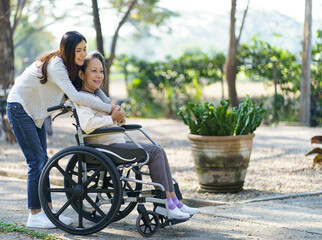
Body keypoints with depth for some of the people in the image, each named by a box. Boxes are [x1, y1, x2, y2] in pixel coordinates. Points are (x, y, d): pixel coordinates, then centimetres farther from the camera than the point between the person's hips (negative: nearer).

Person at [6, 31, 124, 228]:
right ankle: (34, 215, -5)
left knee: (42, 160, 7)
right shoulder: (55, 65, -28)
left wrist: (109, 102, -6)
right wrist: (108, 109, -32)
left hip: (35, 111, 9)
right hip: (20, 108, -9)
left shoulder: (71, 65, -1)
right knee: (37, 160, -11)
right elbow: (75, 96, -36)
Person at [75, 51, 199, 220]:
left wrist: (117, 116, 2)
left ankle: (173, 201, -3)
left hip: (117, 142, 10)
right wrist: (111, 118, -17)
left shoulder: (97, 95, 20)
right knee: (155, 152, -17)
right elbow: (87, 125, -32)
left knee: (159, 151, 1)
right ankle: (165, 203, -15)